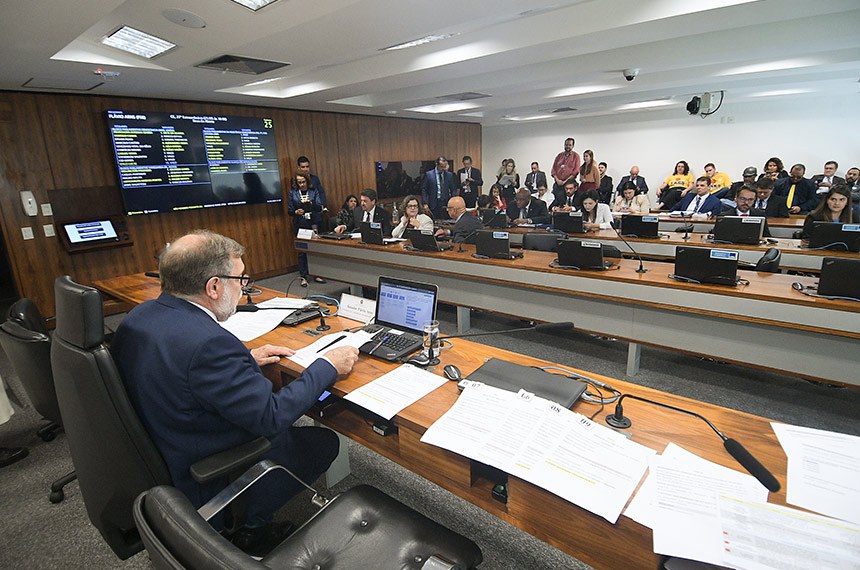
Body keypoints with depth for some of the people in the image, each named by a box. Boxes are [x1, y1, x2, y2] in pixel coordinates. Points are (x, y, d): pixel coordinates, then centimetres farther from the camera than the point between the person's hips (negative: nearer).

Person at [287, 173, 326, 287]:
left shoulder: (314, 191, 6)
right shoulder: (292, 193, 5)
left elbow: (320, 207, -2)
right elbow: (289, 211, 5)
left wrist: (310, 203, -19)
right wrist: (296, 212, -15)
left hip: (314, 224, 1)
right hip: (300, 225, -1)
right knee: (302, 251, 0)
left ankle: (316, 274, 13)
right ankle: (303, 276, 7)